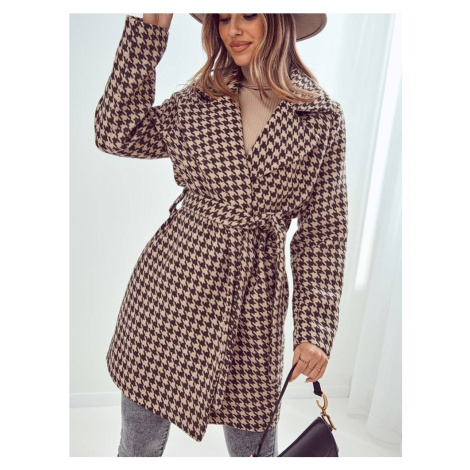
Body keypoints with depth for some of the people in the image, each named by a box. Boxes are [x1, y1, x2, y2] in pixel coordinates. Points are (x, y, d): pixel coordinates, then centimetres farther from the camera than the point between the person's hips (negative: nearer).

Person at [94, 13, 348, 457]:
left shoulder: (323, 116, 0)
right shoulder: (196, 102, 6)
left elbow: (324, 229, 0)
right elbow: (115, 133, -5)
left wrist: (315, 330, -3)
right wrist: (149, 27, -4)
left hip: (255, 297, -1)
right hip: (171, 280, 2)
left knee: (254, 442, 14)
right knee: (140, 441, 15)